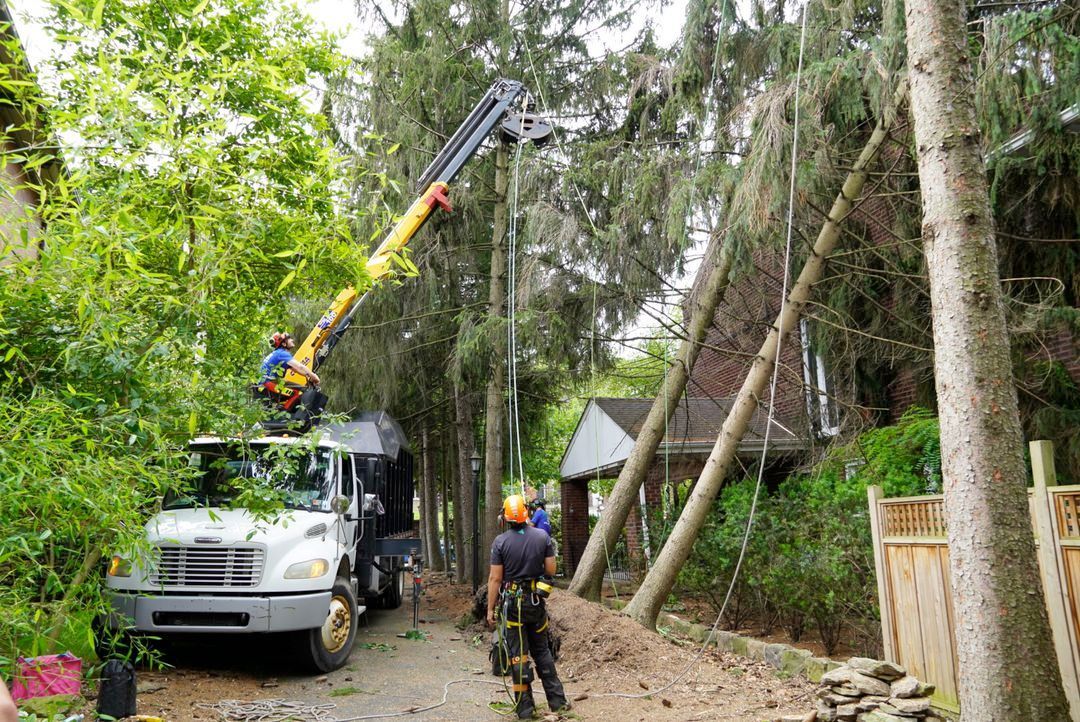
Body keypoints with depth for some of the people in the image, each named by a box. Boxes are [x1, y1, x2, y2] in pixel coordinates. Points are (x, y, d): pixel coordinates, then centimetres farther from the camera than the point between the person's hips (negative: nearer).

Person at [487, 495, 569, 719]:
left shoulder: (501, 541, -11)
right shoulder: (543, 537, -5)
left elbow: (495, 578, -10)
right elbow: (551, 570, 0)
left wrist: (490, 609, -3)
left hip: (512, 603, -3)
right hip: (537, 601, 3)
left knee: (517, 654, 5)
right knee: (542, 650, 17)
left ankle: (525, 707, 9)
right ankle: (557, 700, 20)